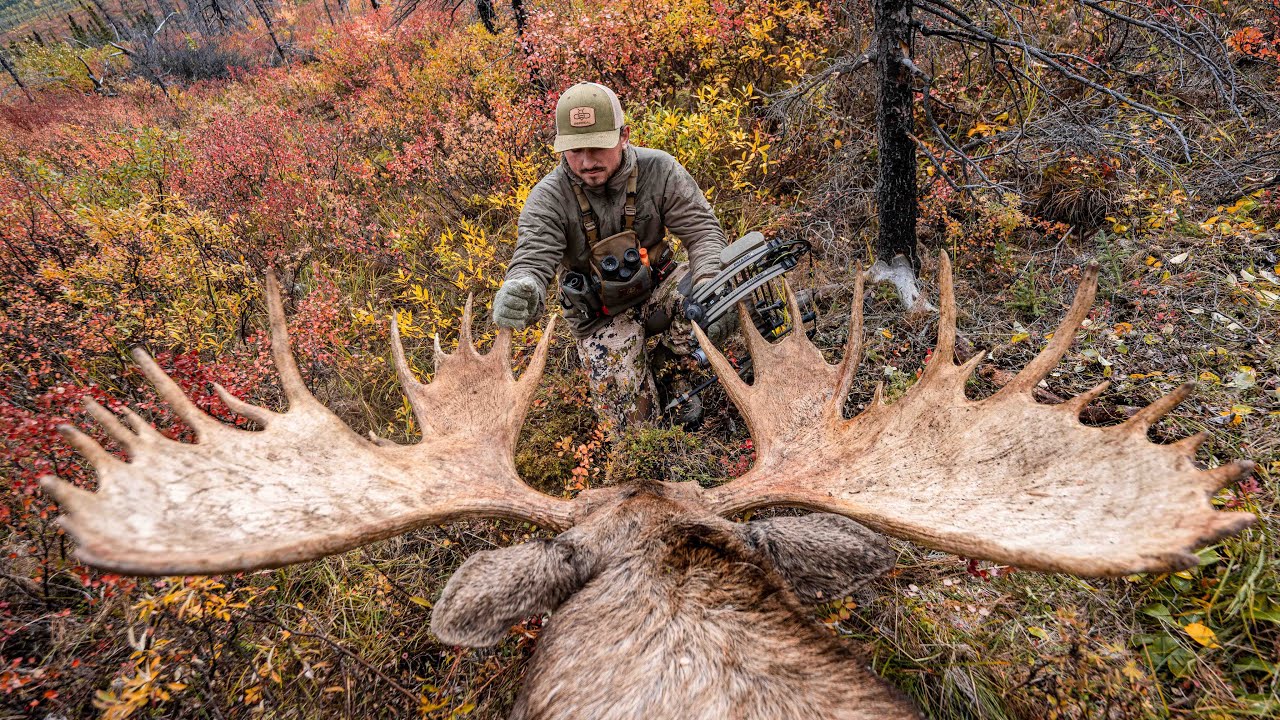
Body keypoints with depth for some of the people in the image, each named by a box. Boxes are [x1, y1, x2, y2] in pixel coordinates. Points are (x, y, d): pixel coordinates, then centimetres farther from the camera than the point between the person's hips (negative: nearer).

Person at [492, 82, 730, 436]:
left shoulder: (659, 169, -15)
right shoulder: (549, 197, -20)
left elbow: (702, 230, -16)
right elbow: (532, 262, -29)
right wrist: (518, 294, -56)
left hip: (657, 286, 2)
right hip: (601, 313, -2)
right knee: (632, 423, -15)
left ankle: (666, 358, -1)